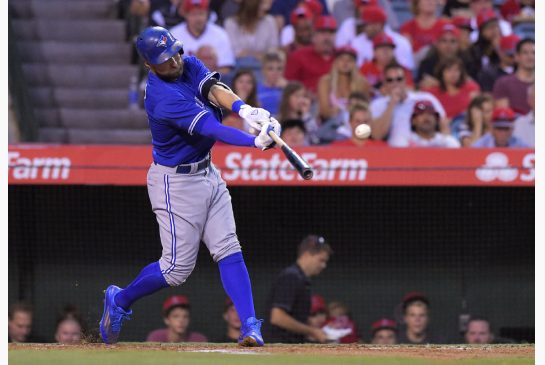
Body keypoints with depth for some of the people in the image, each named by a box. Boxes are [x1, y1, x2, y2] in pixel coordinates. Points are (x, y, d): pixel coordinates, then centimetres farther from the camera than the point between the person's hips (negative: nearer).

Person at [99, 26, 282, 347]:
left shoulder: (189, 65, -2)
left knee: (228, 250, -1)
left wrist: (244, 109, -39)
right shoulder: (165, 98, -27)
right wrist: (256, 141, -45)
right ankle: (120, 301, 20)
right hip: (176, 182, -8)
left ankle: (250, 326, -4)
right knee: (178, 267, -2)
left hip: (207, 173, 8)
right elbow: (212, 130, -34)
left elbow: (214, 88, -18)